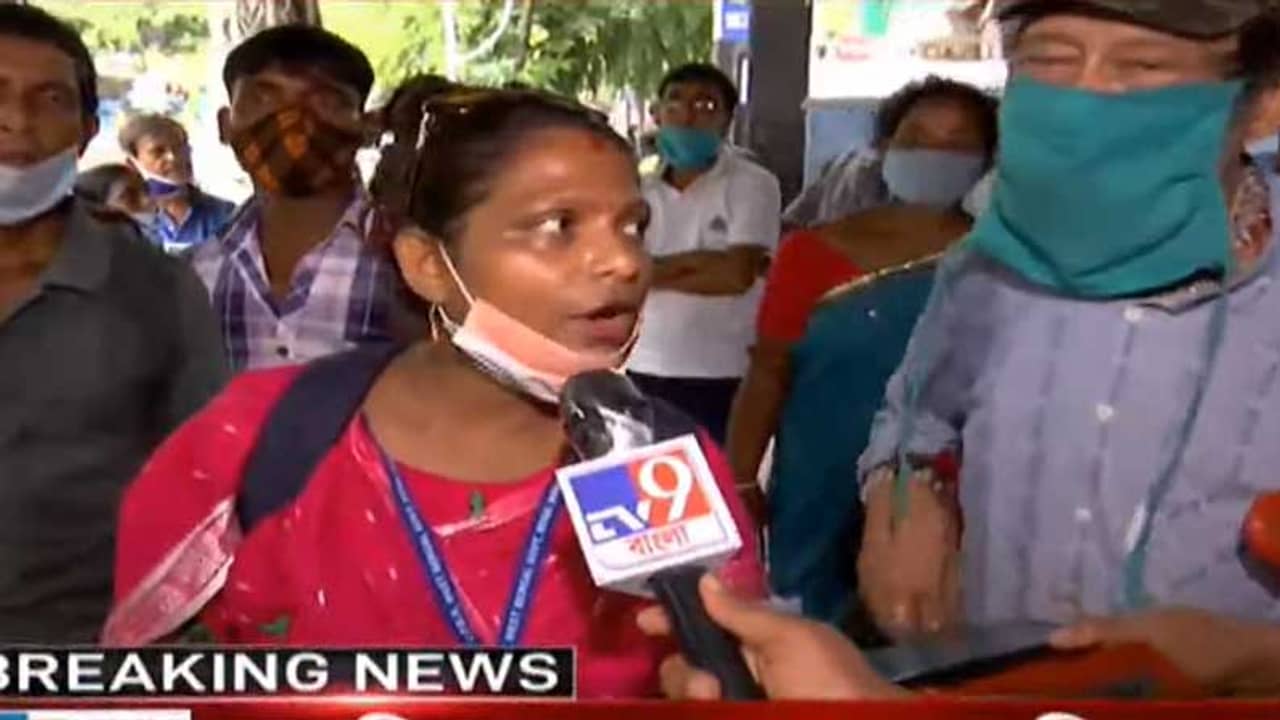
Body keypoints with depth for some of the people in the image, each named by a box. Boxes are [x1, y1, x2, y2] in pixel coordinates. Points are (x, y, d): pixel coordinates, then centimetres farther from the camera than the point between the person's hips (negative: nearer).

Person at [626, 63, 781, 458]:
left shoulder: (751, 184, -4)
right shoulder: (639, 190, 7)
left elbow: (738, 274, -16)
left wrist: (654, 272, -6)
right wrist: (698, 260, -14)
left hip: (720, 376, -4)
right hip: (645, 372, 4)